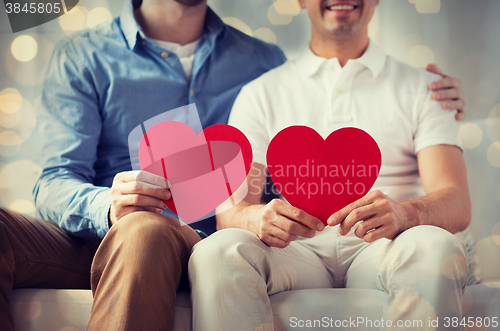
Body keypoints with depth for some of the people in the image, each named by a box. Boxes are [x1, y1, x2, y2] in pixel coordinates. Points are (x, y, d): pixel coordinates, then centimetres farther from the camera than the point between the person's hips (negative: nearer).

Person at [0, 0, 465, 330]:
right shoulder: (82, 57, 12)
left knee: (144, 231, -37)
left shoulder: (264, 63, 18)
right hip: (90, 236, 1)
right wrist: (107, 206, -24)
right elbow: (56, 181, 1)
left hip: (196, 244, 0)